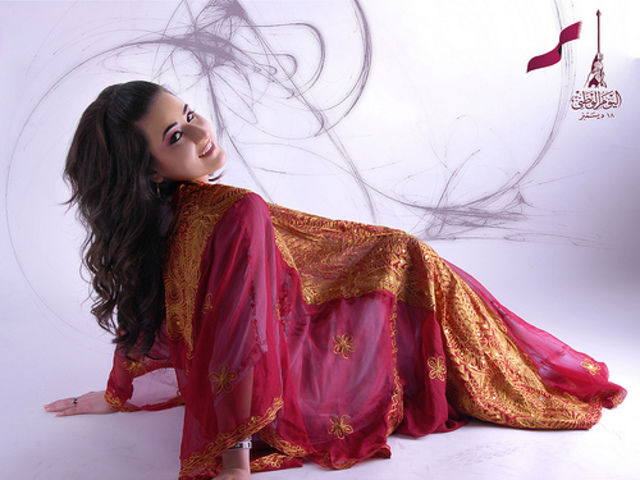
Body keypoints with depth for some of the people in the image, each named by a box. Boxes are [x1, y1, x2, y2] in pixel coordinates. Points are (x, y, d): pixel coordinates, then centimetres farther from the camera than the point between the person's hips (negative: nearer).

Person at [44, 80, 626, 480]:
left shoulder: (152, 226, -7)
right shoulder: (236, 213, -32)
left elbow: (142, 317, 4)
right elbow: (239, 339, -33)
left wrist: (115, 396, 17)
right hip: (292, 381, -8)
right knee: (406, 258, 6)